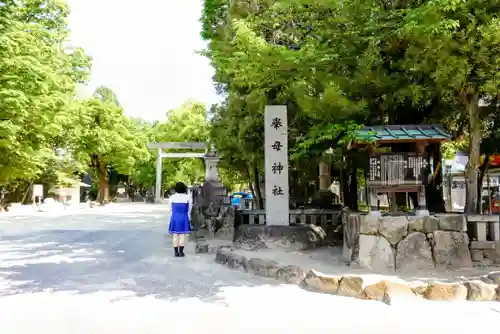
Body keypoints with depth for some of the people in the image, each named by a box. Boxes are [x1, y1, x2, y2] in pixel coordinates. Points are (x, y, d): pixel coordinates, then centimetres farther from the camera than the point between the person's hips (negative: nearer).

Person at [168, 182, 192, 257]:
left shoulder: (172, 197, -3)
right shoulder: (187, 197, -7)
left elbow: (171, 208, 2)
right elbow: (189, 209, 2)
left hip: (174, 218, 2)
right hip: (183, 218, -2)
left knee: (175, 236, 7)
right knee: (182, 236, 3)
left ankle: (176, 252, 9)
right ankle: (181, 252, 5)